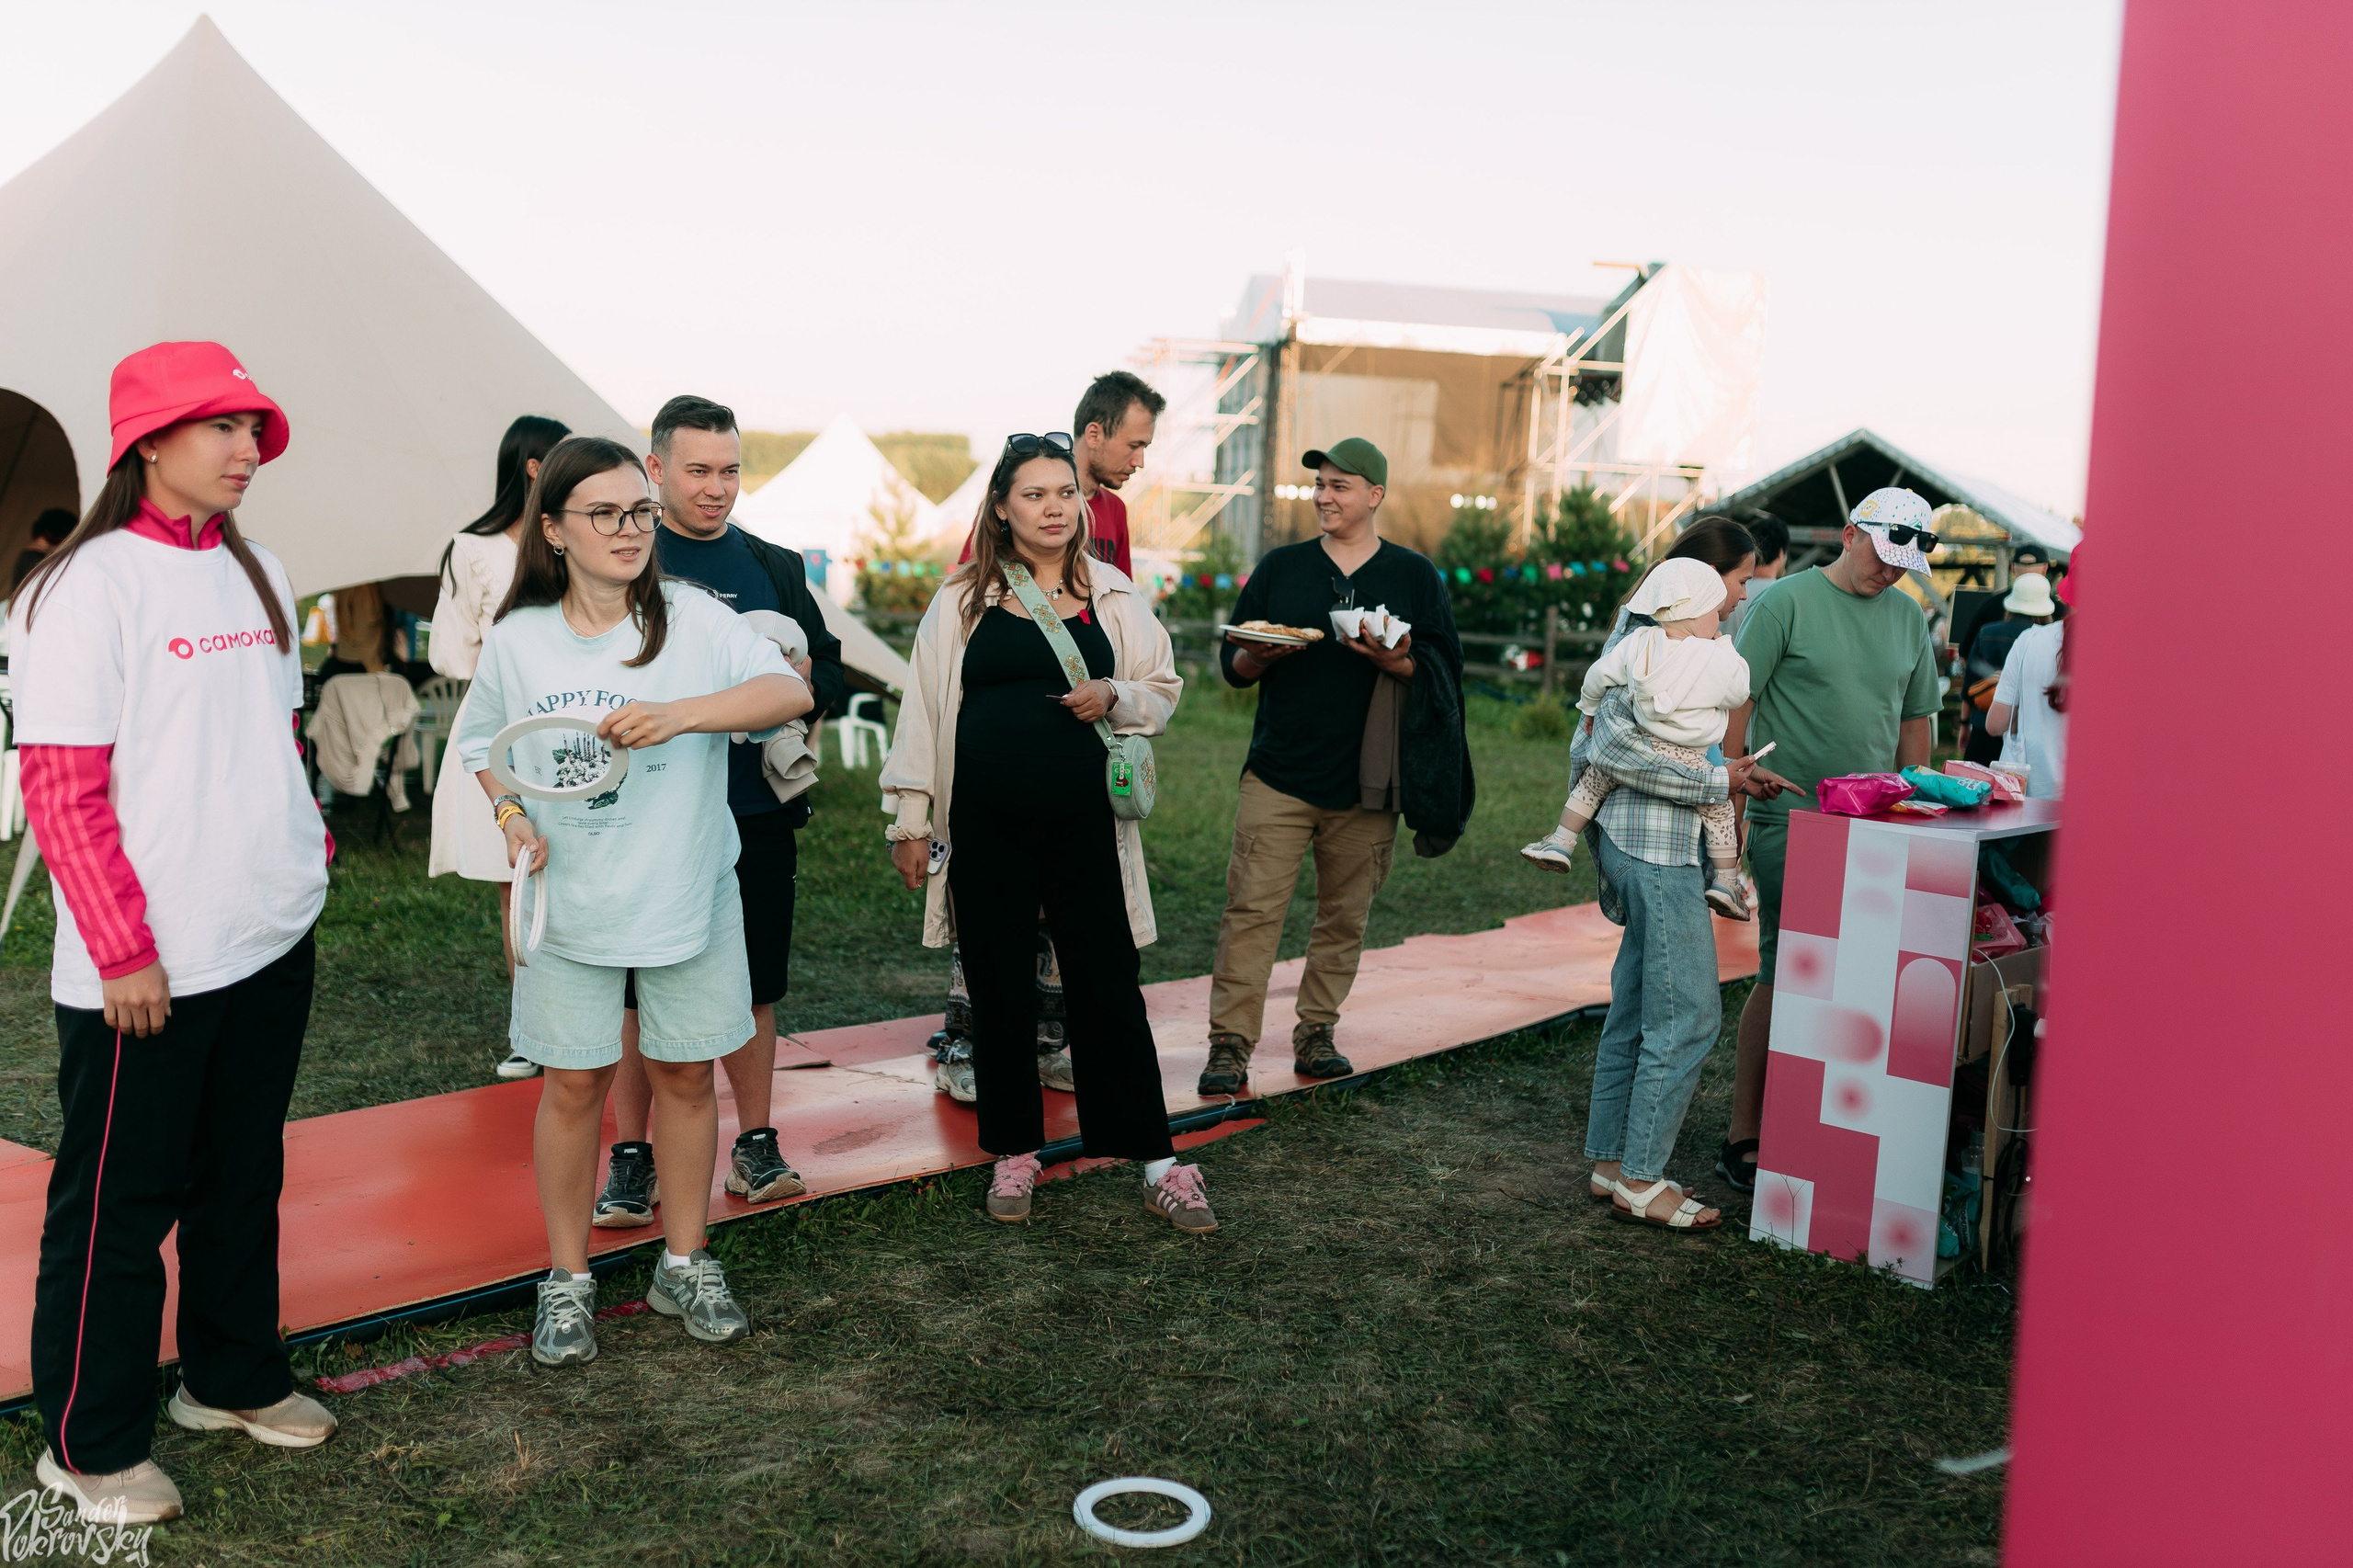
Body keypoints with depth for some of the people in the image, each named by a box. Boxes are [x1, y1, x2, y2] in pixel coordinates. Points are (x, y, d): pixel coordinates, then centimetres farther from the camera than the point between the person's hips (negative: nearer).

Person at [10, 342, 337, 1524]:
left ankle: (233, 1377, 35)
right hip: (146, 969, -7)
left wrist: (306, 840, 10)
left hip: (270, 941, 7)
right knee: (118, 1202, 5)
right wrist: (123, 949, -16)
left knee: (243, 1176, 18)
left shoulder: (257, 572, 11)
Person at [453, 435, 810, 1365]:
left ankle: (684, 1264, 27)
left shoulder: (690, 618, -7)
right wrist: (512, 819, -4)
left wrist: (680, 713, -32)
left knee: (684, 1075, 10)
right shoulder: (517, 641, -1)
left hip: (688, 895, 0)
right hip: (570, 900, 0)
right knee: (574, 1082, 6)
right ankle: (567, 1279, 23)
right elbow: (482, 746, 14)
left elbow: (790, 692, -19)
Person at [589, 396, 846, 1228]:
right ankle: (632, 1158, 17)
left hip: (755, 814, 3)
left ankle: (756, 1147, 24)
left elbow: (831, 676, 13)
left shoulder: (776, 568, 13)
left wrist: (802, 678, -10)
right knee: (641, 993, 4)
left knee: (752, 987, 11)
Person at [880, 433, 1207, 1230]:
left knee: (1108, 986, 2)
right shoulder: (963, 598, 3)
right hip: (986, 826, 0)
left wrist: (1114, 697, -9)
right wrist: (910, 817, 2)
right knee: (998, 989, 8)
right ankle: (1014, 1150, 24)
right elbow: (925, 707, 5)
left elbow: (1162, 692, 13)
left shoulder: (1112, 595, 7)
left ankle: (1156, 1161, 11)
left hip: (1083, 821, 0)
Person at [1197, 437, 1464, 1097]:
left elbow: (1445, 670, 2)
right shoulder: (1280, 567, 9)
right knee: (1252, 908, -7)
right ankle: (1230, 1043, -4)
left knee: (1345, 917, 7)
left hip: (1365, 784, 0)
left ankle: (1317, 1031, 20)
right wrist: (1260, 656, -13)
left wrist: (1392, 661, -18)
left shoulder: (1414, 576, 7)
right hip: (1278, 776, 0)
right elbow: (1232, 663, 10)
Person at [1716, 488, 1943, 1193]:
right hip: (1789, 817, -5)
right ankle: (1742, 1139, 3)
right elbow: (1739, 697, -5)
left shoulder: (1909, 618, 14)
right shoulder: (1789, 601, -3)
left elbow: (1916, 719, 20)